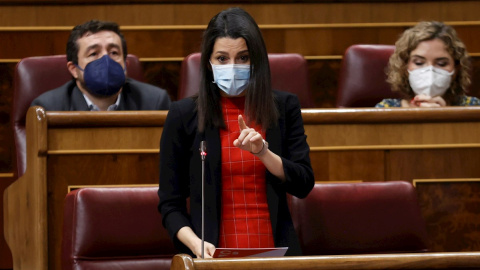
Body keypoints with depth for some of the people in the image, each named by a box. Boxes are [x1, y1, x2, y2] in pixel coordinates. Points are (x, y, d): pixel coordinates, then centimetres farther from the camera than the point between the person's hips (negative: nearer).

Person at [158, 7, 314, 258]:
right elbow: (170, 203, 3)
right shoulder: (183, 115, 2)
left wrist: (263, 152, -11)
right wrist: (195, 243, -14)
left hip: (274, 253, 1)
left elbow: (303, 185, 4)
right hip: (214, 255, -1)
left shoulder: (284, 107, 7)